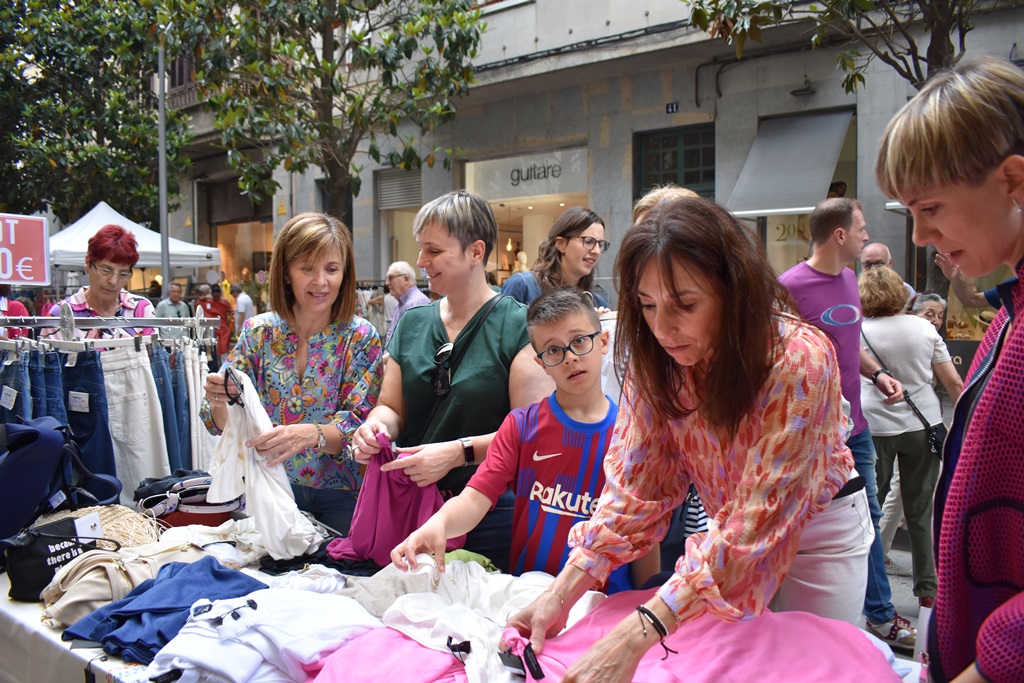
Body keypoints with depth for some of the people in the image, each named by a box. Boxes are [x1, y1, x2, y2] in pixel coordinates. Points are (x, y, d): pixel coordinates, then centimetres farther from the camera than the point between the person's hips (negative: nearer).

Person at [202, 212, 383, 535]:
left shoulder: (360, 337, -8)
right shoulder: (258, 332, -1)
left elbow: (361, 423, -16)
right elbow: (225, 425, -1)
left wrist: (311, 435, -35)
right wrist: (219, 402, -23)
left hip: (339, 495, -2)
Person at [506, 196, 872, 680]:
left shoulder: (798, 361, -34)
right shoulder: (655, 359, -19)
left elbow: (756, 520, -38)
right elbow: (636, 484, -17)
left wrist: (637, 636, -47)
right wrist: (563, 593, -28)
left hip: (819, 528, -3)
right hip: (728, 526, 4)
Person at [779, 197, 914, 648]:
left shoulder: (848, 278, 9)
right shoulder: (790, 286, -17)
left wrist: (878, 373, 6)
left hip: (853, 425, 8)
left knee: (868, 518, 17)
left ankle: (880, 615, 33)